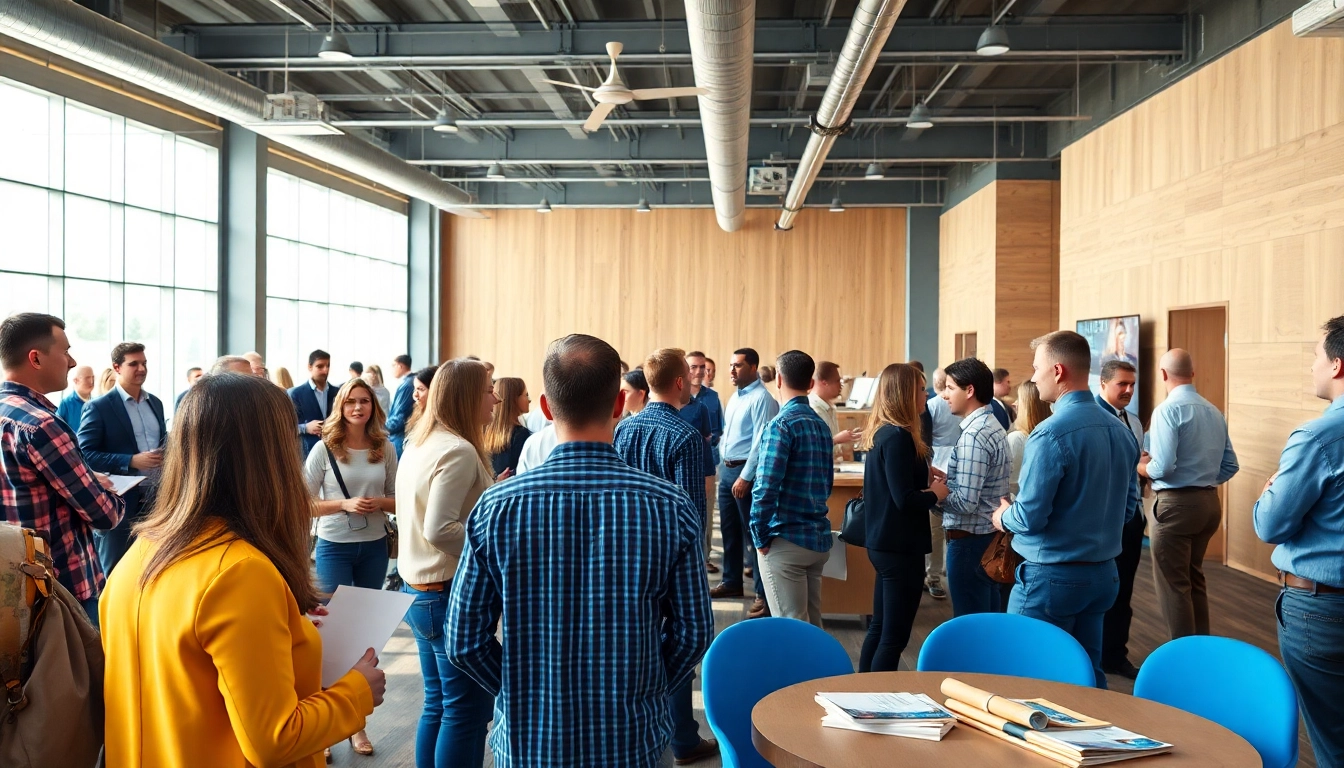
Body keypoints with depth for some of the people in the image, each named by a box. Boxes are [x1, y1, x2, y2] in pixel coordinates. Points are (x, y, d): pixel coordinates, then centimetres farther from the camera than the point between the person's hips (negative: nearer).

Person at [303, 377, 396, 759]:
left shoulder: (385, 449, 0)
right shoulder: (324, 449, -8)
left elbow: (397, 499, 7)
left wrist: (378, 503, -14)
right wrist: (345, 504, -19)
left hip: (374, 547, 3)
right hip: (334, 547, -3)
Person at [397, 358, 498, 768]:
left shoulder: (418, 443, 11)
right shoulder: (459, 450, -18)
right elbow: (440, 531, -26)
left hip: (419, 588, 10)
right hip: (452, 592, -10)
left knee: (437, 705, 18)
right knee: (467, 710, 1)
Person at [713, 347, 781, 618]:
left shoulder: (762, 398, -15)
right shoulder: (735, 397, 13)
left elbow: (760, 441, -20)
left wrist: (745, 477, -22)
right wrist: (725, 467, 16)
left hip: (746, 470, -9)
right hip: (726, 468, 9)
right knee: (729, 529, 17)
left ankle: (764, 594, 2)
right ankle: (732, 582, 30)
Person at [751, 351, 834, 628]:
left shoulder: (781, 424, -14)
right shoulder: (822, 425, 10)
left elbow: (765, 488, -19)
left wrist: (760, 537, -9)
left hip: (786, 541, -7)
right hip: (819, 539, 7)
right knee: (812, 625, 16)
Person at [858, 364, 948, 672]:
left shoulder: (881, 433, 10)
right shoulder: (898, 437, -19)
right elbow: (905, 499, -24)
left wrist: (926, 480, 6)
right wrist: (935, 494, -7)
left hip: (883, 542, 10)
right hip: (900, 546, -10)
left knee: (879, 629, 18)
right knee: (894, 636, -2)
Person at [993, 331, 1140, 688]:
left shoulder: (1050, 434, -21)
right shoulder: (1121, 430, 3)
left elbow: (1030, 517, -21)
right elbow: (1128, 504, 12)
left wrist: (1004, 517, -1)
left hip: (1052, 576, -7)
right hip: (1103, 574, 8)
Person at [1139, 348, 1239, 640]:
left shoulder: (1168, 410, -15)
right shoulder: (1215, 411, 6)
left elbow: (1162, 467, -20)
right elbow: (1230, 466, 8)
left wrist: (1140, 467, -1)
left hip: (1176, 504, -7)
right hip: (1210, 502, 8)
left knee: (1173, 584, 2)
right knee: (1195, 578, 21)